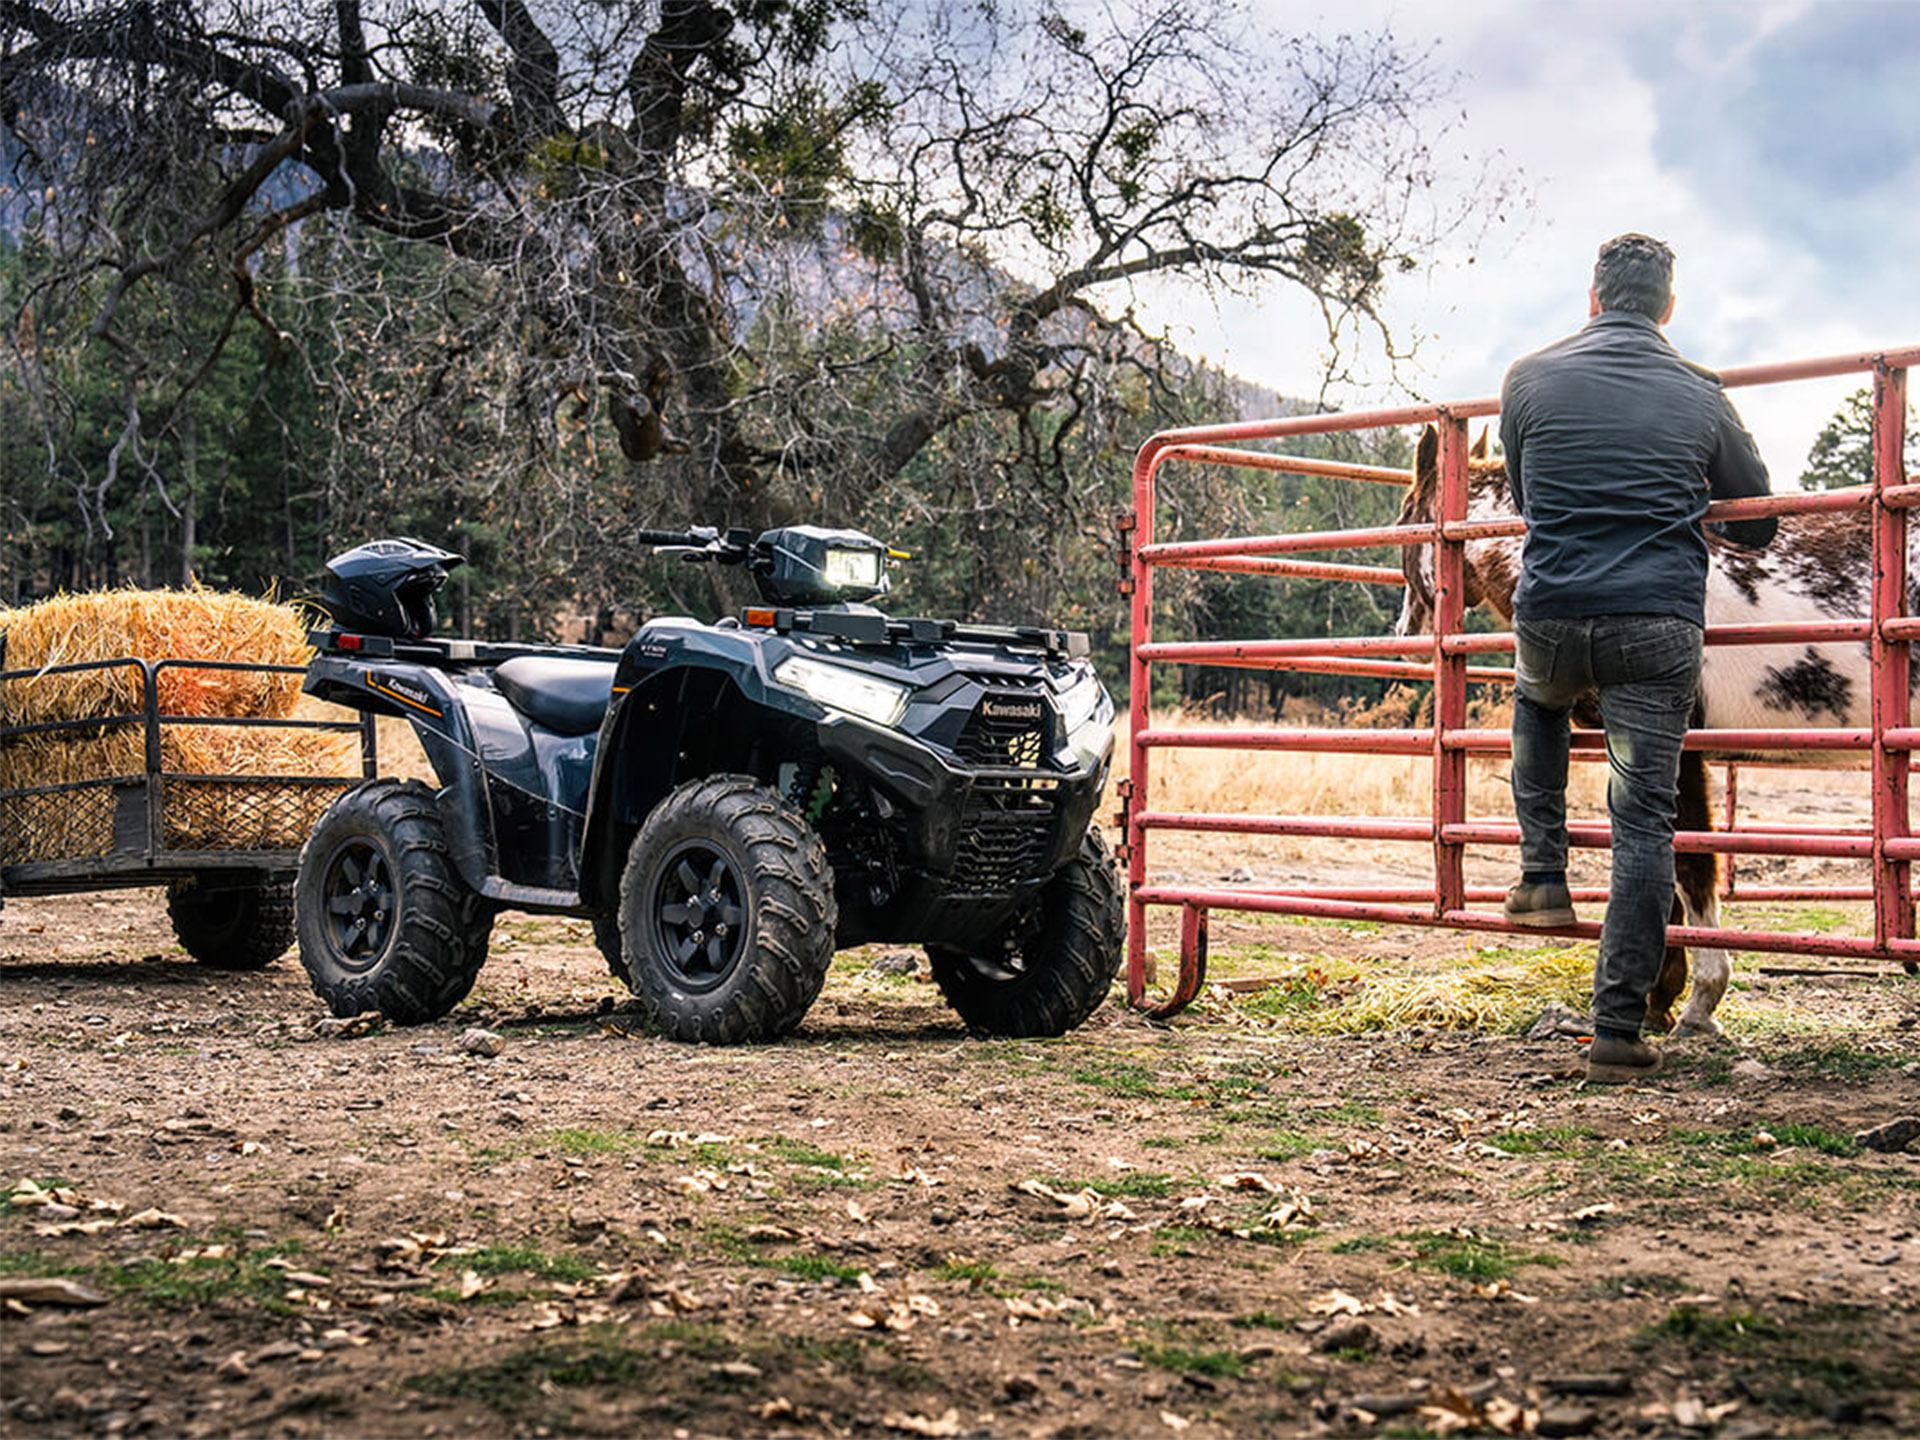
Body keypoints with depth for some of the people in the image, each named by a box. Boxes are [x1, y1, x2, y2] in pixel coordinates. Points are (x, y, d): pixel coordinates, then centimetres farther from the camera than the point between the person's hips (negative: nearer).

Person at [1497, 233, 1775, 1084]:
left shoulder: (1531, 379, 5)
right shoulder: (1701, 397, 6)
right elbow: (1757, 525, 18)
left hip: (1549, 622, 1)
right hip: (1659, 629, -1)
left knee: (1537, 703, 36)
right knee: (1644, 823, 2)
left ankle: (1544, 877, 25)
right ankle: (1618, 1032, 0)